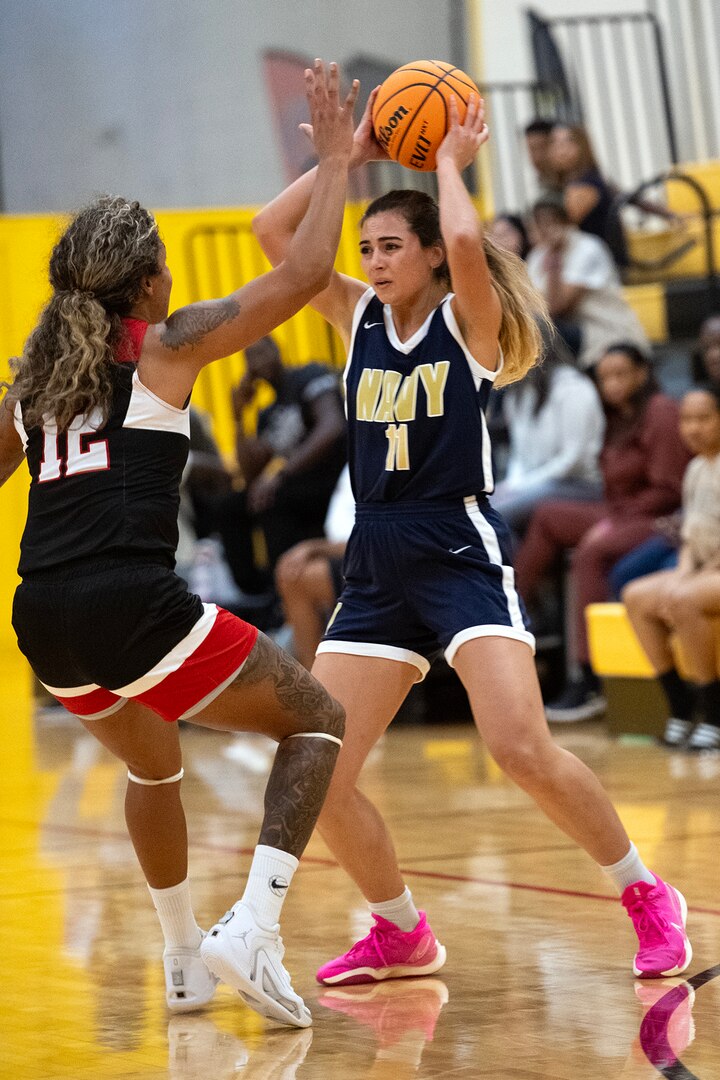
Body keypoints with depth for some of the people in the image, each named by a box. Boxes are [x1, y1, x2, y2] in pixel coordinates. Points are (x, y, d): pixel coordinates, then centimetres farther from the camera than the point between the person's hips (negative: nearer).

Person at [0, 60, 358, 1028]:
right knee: (317, 722, 10)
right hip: (132, 604, -6)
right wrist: (335, 164, 10)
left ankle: (184, 958, 40)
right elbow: (303, 275, 0)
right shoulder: (164, 347, 2)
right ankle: (253, 929, -7)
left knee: (152, 763, 34)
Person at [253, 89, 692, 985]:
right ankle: (402, 935, 18)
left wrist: (451, 161, -8)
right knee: (316, 774, -2)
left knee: (523, 751, -21)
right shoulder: (360, 318, 12)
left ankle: (646, 897, -1)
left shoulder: (469, 322, -3)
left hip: (461, 554, -6)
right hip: (375, 566, 6)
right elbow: (273, 231, 7)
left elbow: (465, 243, -24)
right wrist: (352, 156, 5)